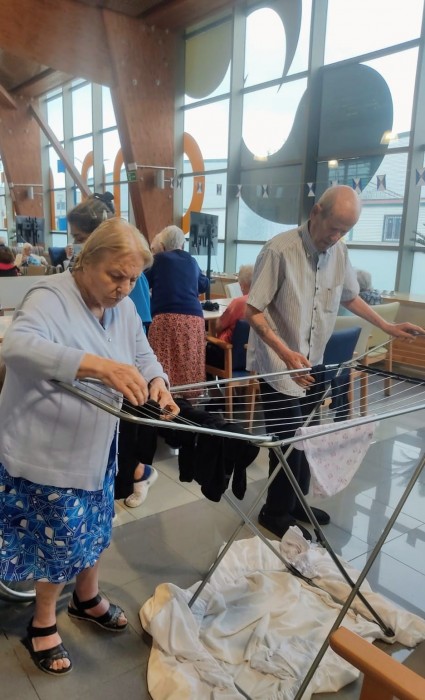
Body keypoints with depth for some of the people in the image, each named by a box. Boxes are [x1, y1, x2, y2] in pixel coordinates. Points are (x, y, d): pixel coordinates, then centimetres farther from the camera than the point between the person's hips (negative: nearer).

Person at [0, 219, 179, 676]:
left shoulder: (123, 308, 2)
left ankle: (87, 599, 49)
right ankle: (42, 623, 34)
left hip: (95, 447, 7)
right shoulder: (49, 298, -23)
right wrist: (101, 365, -53)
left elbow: (143, 355, 8)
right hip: (45, 449, -7)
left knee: (95, 527, 21)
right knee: (61, 538, 6)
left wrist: (157, 382, -17)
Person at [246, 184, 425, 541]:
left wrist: (388, 327, 14)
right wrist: (287, 354, -28)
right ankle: (275, 513, 23)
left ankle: (295, 503, 35)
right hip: (278, 368, -6)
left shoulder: (340, 252, 3)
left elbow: (350, 296, 20)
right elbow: (253, 311, -17)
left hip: (312, 366, 6)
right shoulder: (280, 250, -18)